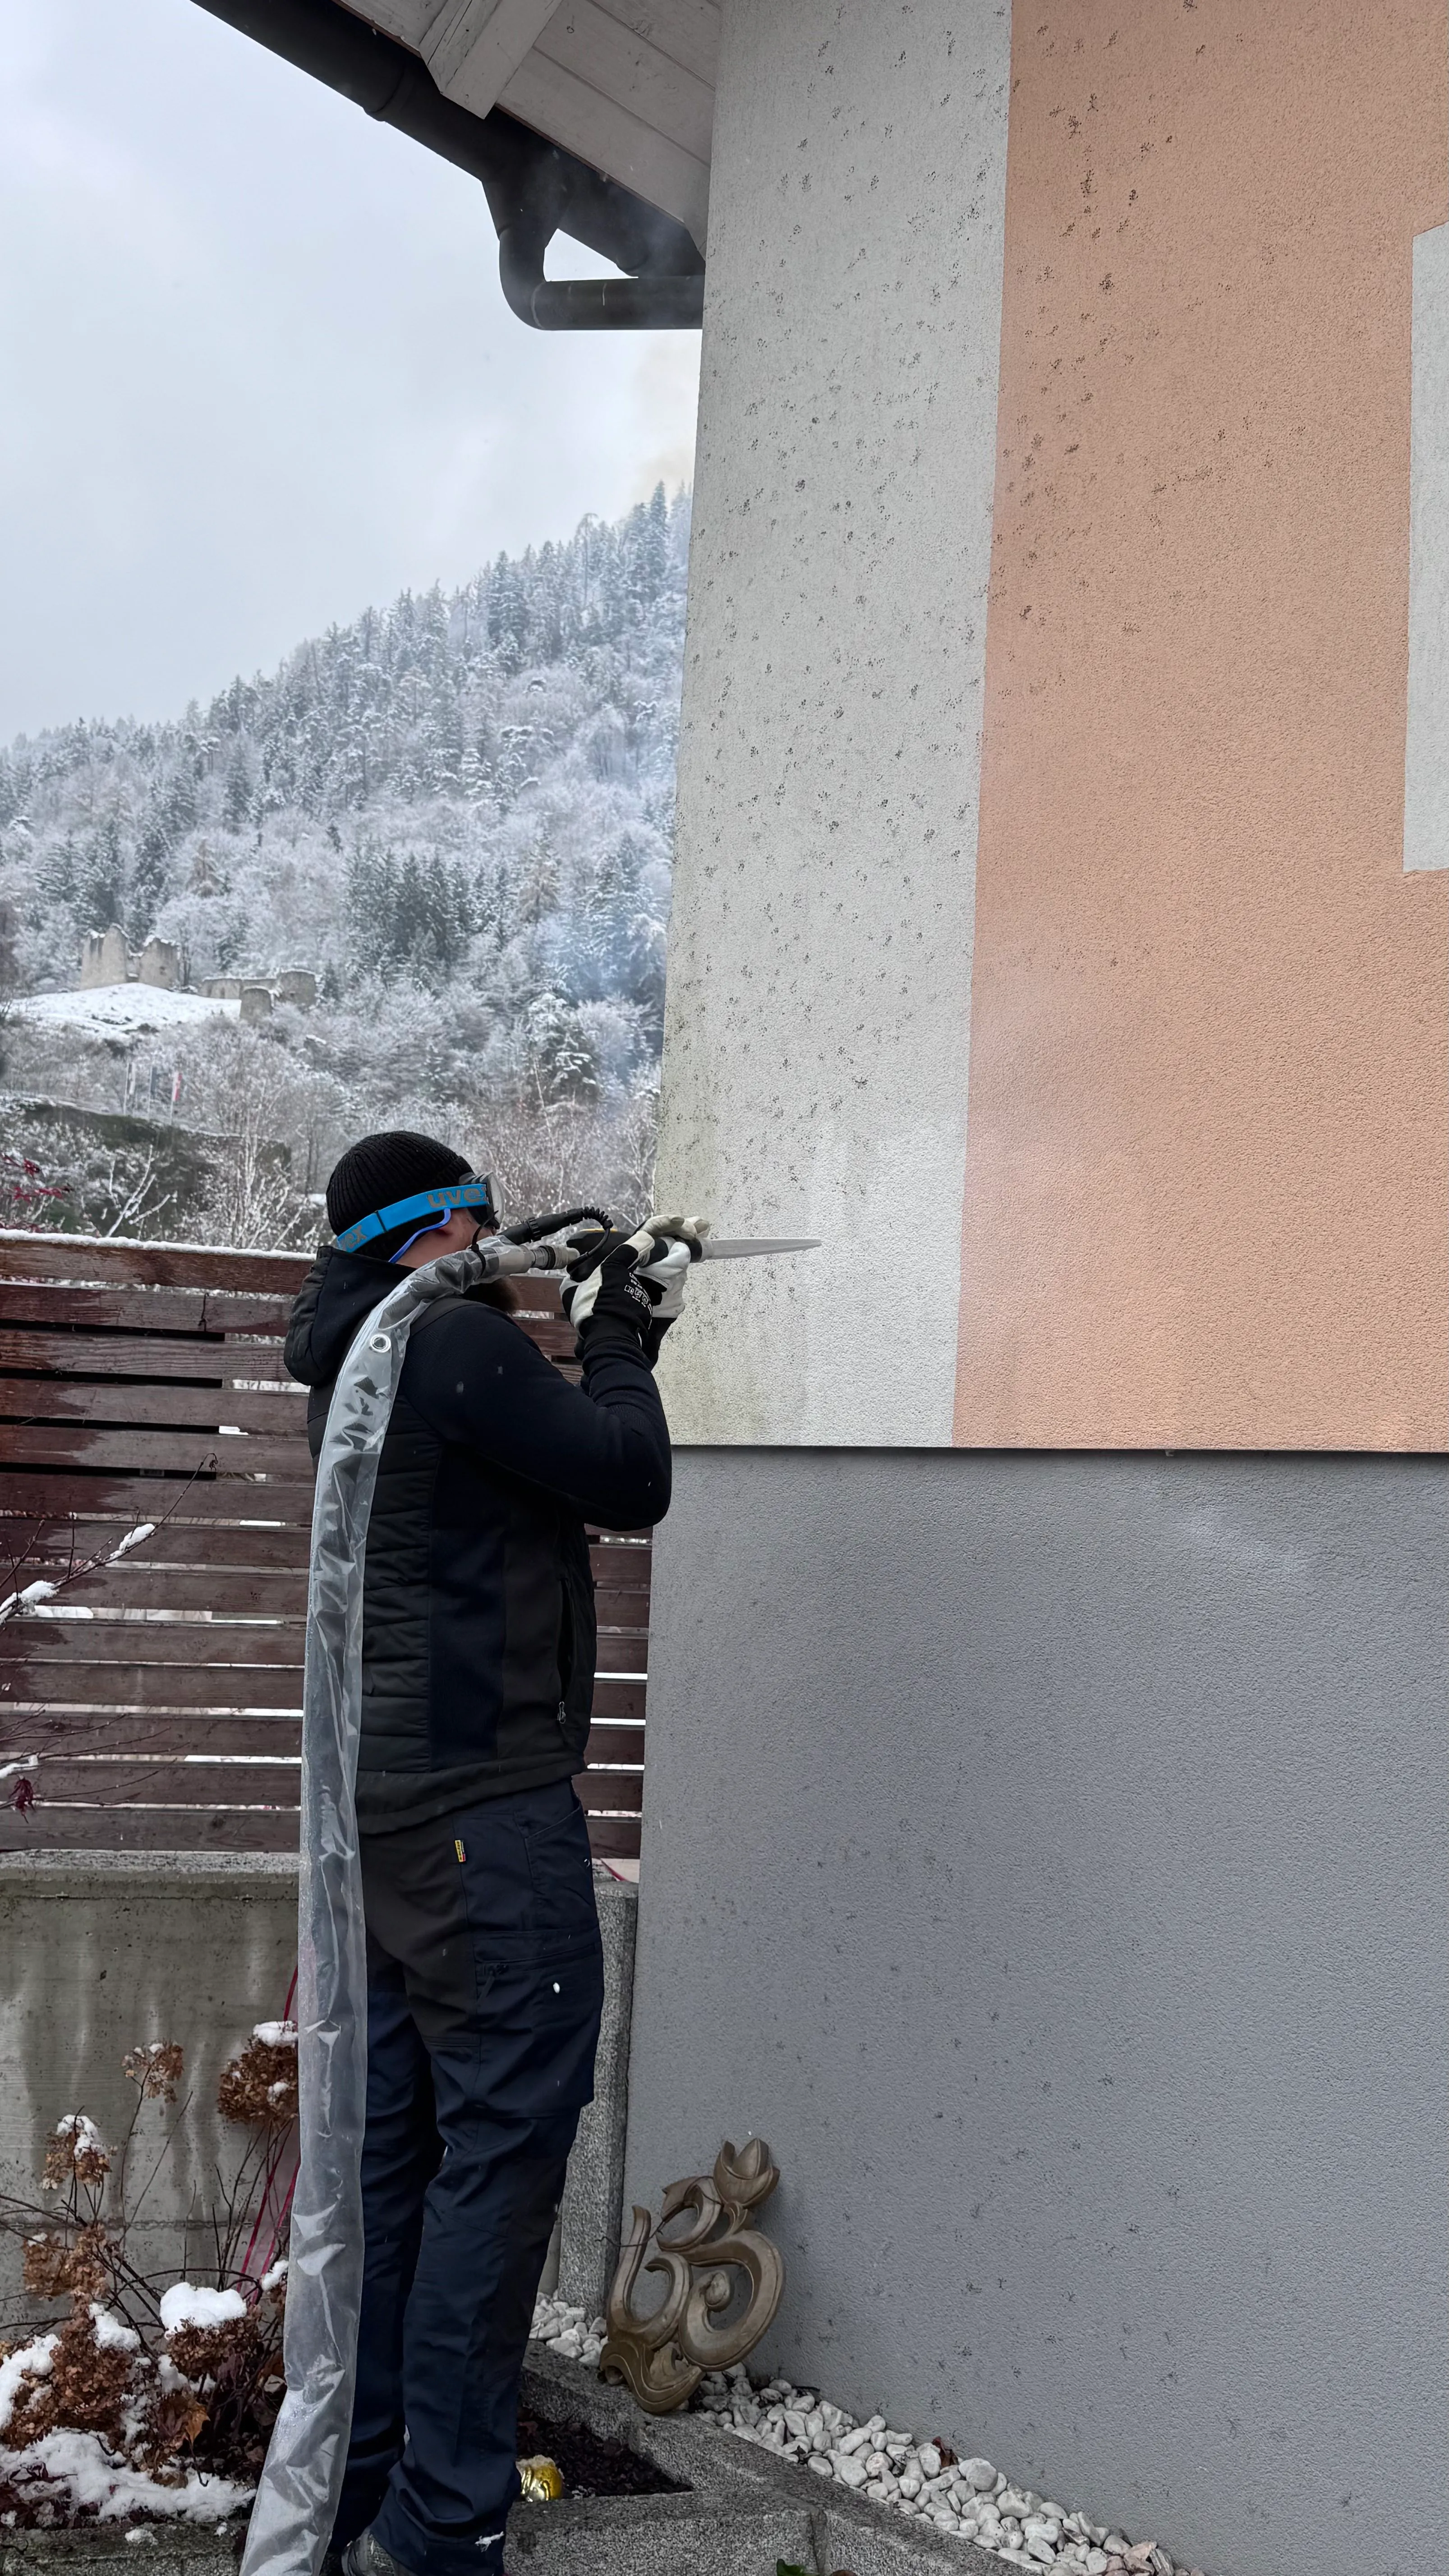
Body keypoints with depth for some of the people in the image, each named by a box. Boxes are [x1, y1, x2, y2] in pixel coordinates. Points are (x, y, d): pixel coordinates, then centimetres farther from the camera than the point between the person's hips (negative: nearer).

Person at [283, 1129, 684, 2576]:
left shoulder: (353, 1364, 16)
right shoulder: (456, 1341, -14)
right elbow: (630, 1484, -12)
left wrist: (610, 1342, 18)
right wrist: (612, 1342, 3)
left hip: (378, 1796, 10)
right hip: (481, 1802, -10)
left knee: (385, 2133, 13)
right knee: (502, 2134, -5)